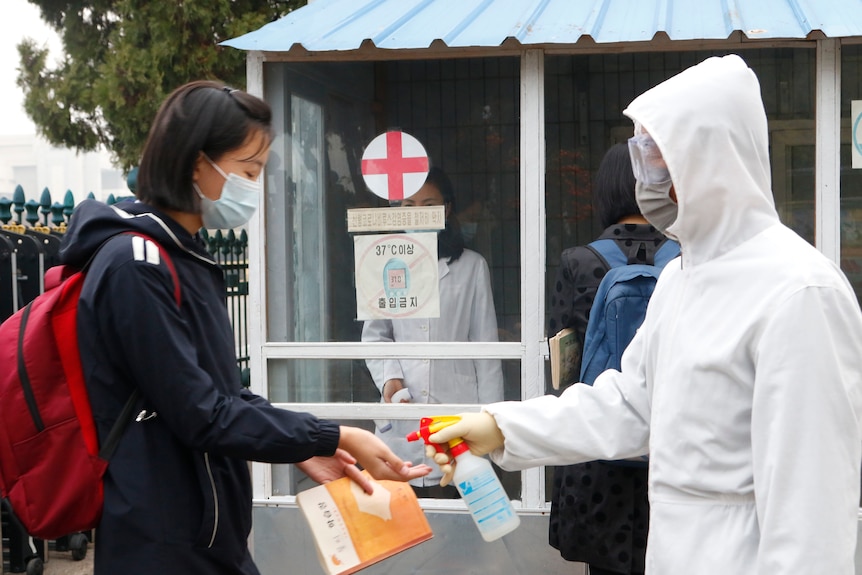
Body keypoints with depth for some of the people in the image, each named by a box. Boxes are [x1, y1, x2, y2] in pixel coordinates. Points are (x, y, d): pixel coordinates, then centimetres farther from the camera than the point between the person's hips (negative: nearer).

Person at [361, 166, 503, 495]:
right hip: (403, 411, 1)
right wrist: (388, 377, -4)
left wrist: (489, 417, 2)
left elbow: (485, 344, 6)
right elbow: (374, 334, 15)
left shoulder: (471, 266, 6)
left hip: (456, 406, -1)